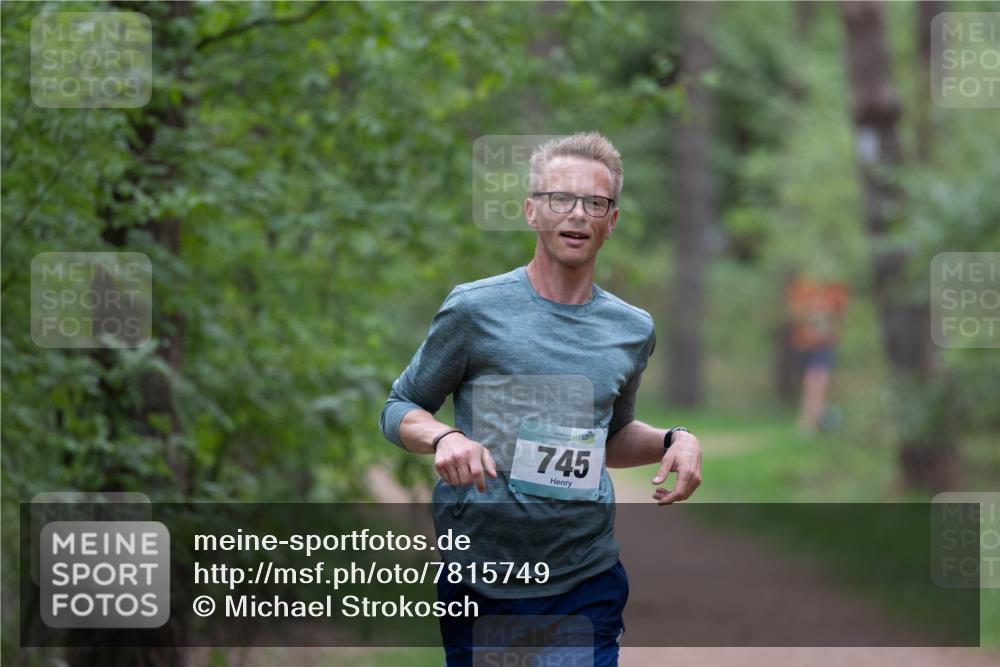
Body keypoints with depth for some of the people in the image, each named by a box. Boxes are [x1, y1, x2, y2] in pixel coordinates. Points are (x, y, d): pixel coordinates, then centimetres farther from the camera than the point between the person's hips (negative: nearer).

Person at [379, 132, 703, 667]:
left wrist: (672, 441, 4)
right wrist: (443, 438, -19)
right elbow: (399, 410, 2)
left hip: (588, 585, 3)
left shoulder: (633, 331, 9)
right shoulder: (475, 310, -4)